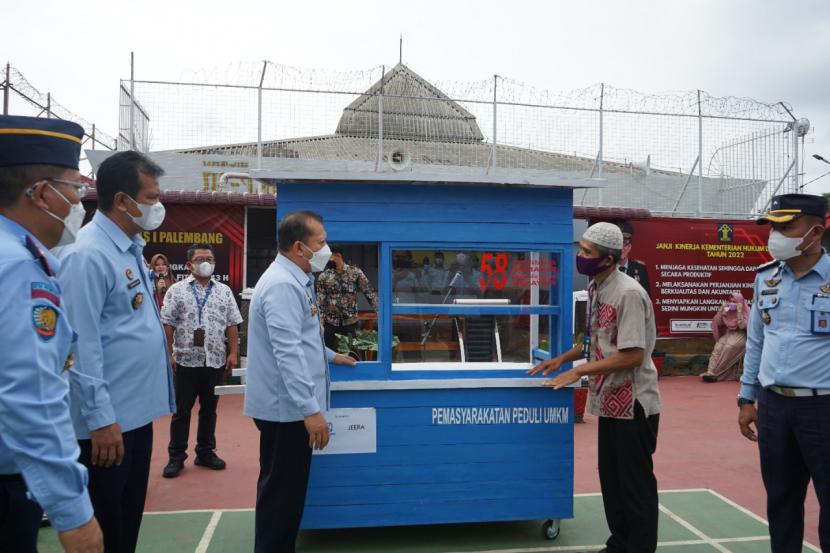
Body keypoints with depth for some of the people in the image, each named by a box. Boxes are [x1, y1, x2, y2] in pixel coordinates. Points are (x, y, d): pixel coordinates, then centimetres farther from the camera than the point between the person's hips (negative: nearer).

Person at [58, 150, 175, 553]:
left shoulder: (131, 247, 9)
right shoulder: (89, 254, -19)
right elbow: (82, 344, -22)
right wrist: (100, 418, -21)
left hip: (137, 410, 9)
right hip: (108, 419, -9)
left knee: (129, 520, 21)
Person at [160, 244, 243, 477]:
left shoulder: (224, 291, 7)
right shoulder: (176, 290, 0)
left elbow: (232, 325, 6)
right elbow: (167, 325, -2)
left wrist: (233, 353, -1)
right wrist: (169, 354, -7)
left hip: (215, 361, 3)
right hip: (186, 361, -2)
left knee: (209, 409, 12)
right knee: (182, 410, 5)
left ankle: (205, 452, 23)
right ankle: (176, 456, 15)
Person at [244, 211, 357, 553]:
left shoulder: (295, 280, 13)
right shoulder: (283, 285, -21)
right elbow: (288, 353, -28)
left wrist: (329, 356, 33)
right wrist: (311, 410, -29)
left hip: (290, 405, 10)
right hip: (287, 407, -10)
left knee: (286, 491, 19)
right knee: (281, 493, 1)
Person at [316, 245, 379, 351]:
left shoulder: (355, 272, -4)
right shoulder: (323, 276, -2)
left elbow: (369, 293, -5)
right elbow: (320, 302, -1)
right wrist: (320, 324, -7)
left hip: (351, 322, -1)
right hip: (330, 324, 1)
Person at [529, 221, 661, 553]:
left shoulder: (628, 293, -21)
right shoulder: (595, 289, 5)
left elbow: (632, 355, -24)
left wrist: (579, 371, -21)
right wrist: (563, 358, 9)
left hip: (633, 403, -9)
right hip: (609, 401, 9)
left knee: (635, 482, 5)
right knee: (610, 477, 18)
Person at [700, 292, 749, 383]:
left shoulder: (745, 312, -6)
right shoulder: (728, 311, 7)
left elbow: (742, 326, -21)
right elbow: (718, 323, 2)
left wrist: (739, 311, -23)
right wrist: (721, 309, -6)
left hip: (740, 335, -4)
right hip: (728, 333, 4)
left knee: (728, 348, -31)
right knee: (718, 347, -25)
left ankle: (715, 373, -28)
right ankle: (711, 372, -36)